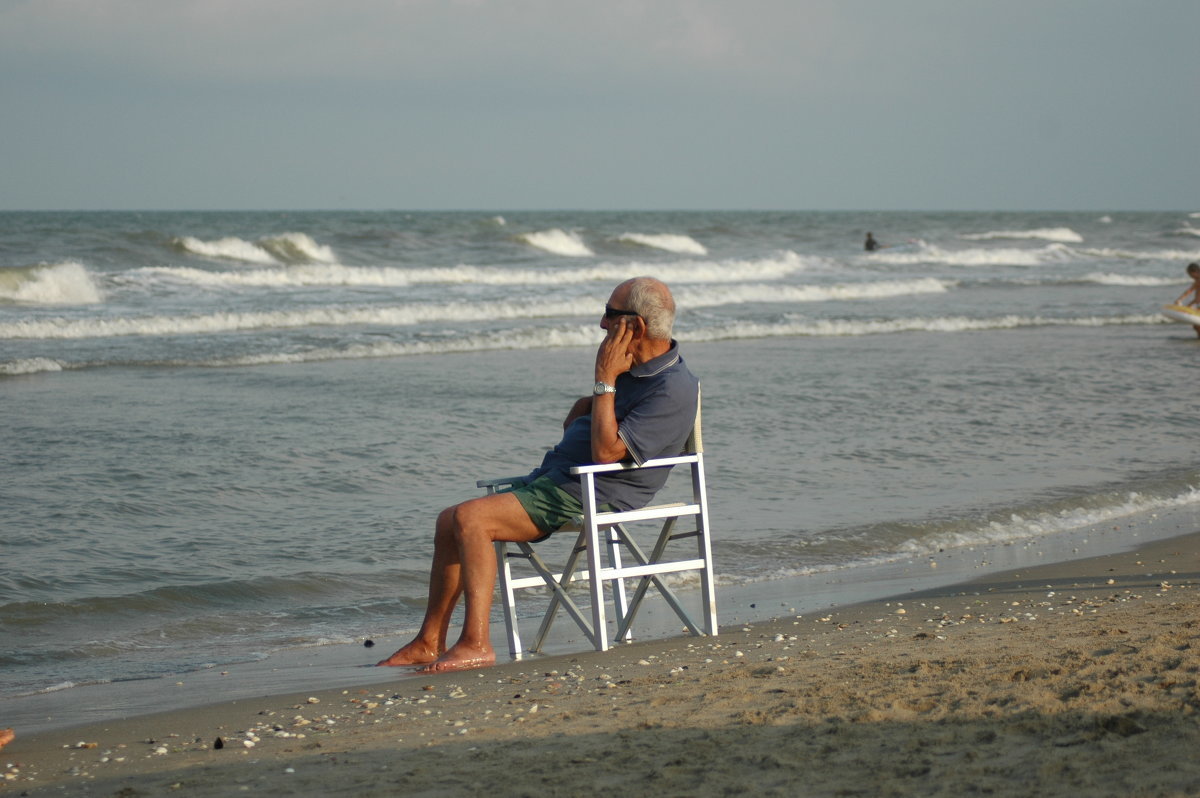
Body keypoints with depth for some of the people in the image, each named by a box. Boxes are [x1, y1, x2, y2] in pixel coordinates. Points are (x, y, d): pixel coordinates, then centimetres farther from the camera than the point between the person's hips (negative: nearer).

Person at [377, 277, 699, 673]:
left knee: (470, 519, -24)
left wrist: (604, 381, -19)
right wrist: (583, 409, 6)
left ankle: (476, 644, -25)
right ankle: (429, 642, 9)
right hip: (552, 475, 10)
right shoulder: (633, 365, 13)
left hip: (592, 495, -10)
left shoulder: (672, 390, -18)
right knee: (449, 521, 5)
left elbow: (606, 452, -26)